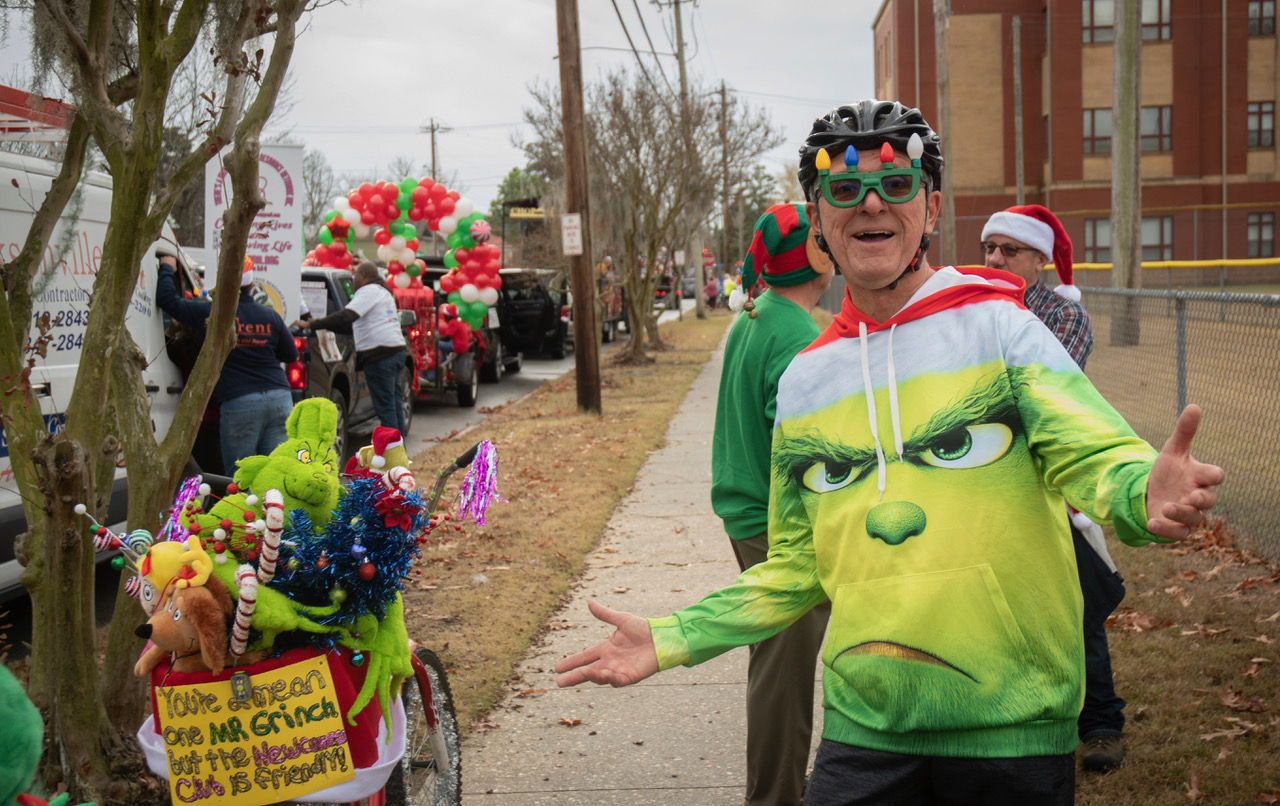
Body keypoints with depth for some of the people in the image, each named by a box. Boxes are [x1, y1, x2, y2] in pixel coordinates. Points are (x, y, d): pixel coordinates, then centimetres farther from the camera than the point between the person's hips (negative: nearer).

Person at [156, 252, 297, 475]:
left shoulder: (211, 313, -4)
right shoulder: (269, 315, 8)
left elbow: (167, 298, 2)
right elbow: (291, 355, 16)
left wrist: (167, 268, 20)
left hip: (239, 404, -4)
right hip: (280, 398, 4)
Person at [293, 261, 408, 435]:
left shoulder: (368, 291, -7)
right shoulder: (384, 291, 25)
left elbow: (345, 317, -20)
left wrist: (311, 324, -20)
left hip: (380, 355, -10)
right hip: (396, 349, 10)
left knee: (385, 405, -7)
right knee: (394, 402, 12)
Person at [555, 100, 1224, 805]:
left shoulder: (998, 326, -3)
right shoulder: (804, 378, 8)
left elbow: (1094, 455, -14)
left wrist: (1143, 495, -36)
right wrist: (670, 640, 6)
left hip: (1013, 723, -2)